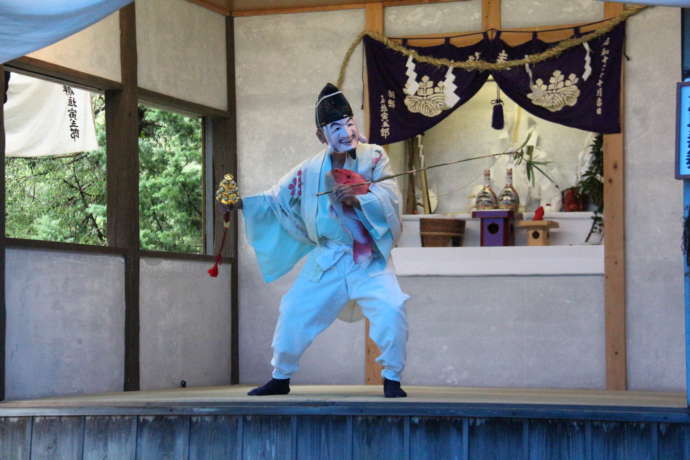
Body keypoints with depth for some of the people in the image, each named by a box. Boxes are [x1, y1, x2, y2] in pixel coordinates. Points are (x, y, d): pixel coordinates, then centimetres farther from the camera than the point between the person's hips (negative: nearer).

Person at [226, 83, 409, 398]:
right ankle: (280, 378, 26)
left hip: (369, 260, -3)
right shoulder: (310, 170, 1)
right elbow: (276, 200, 7)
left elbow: (389, 198, -20)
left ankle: (391, 379, -5)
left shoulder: (374, 158, -7)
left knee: (391, 309, -24)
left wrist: (357, 200, -37)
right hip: (326, 262, 3)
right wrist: (242, 204, -7)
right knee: (294, 313, 4)